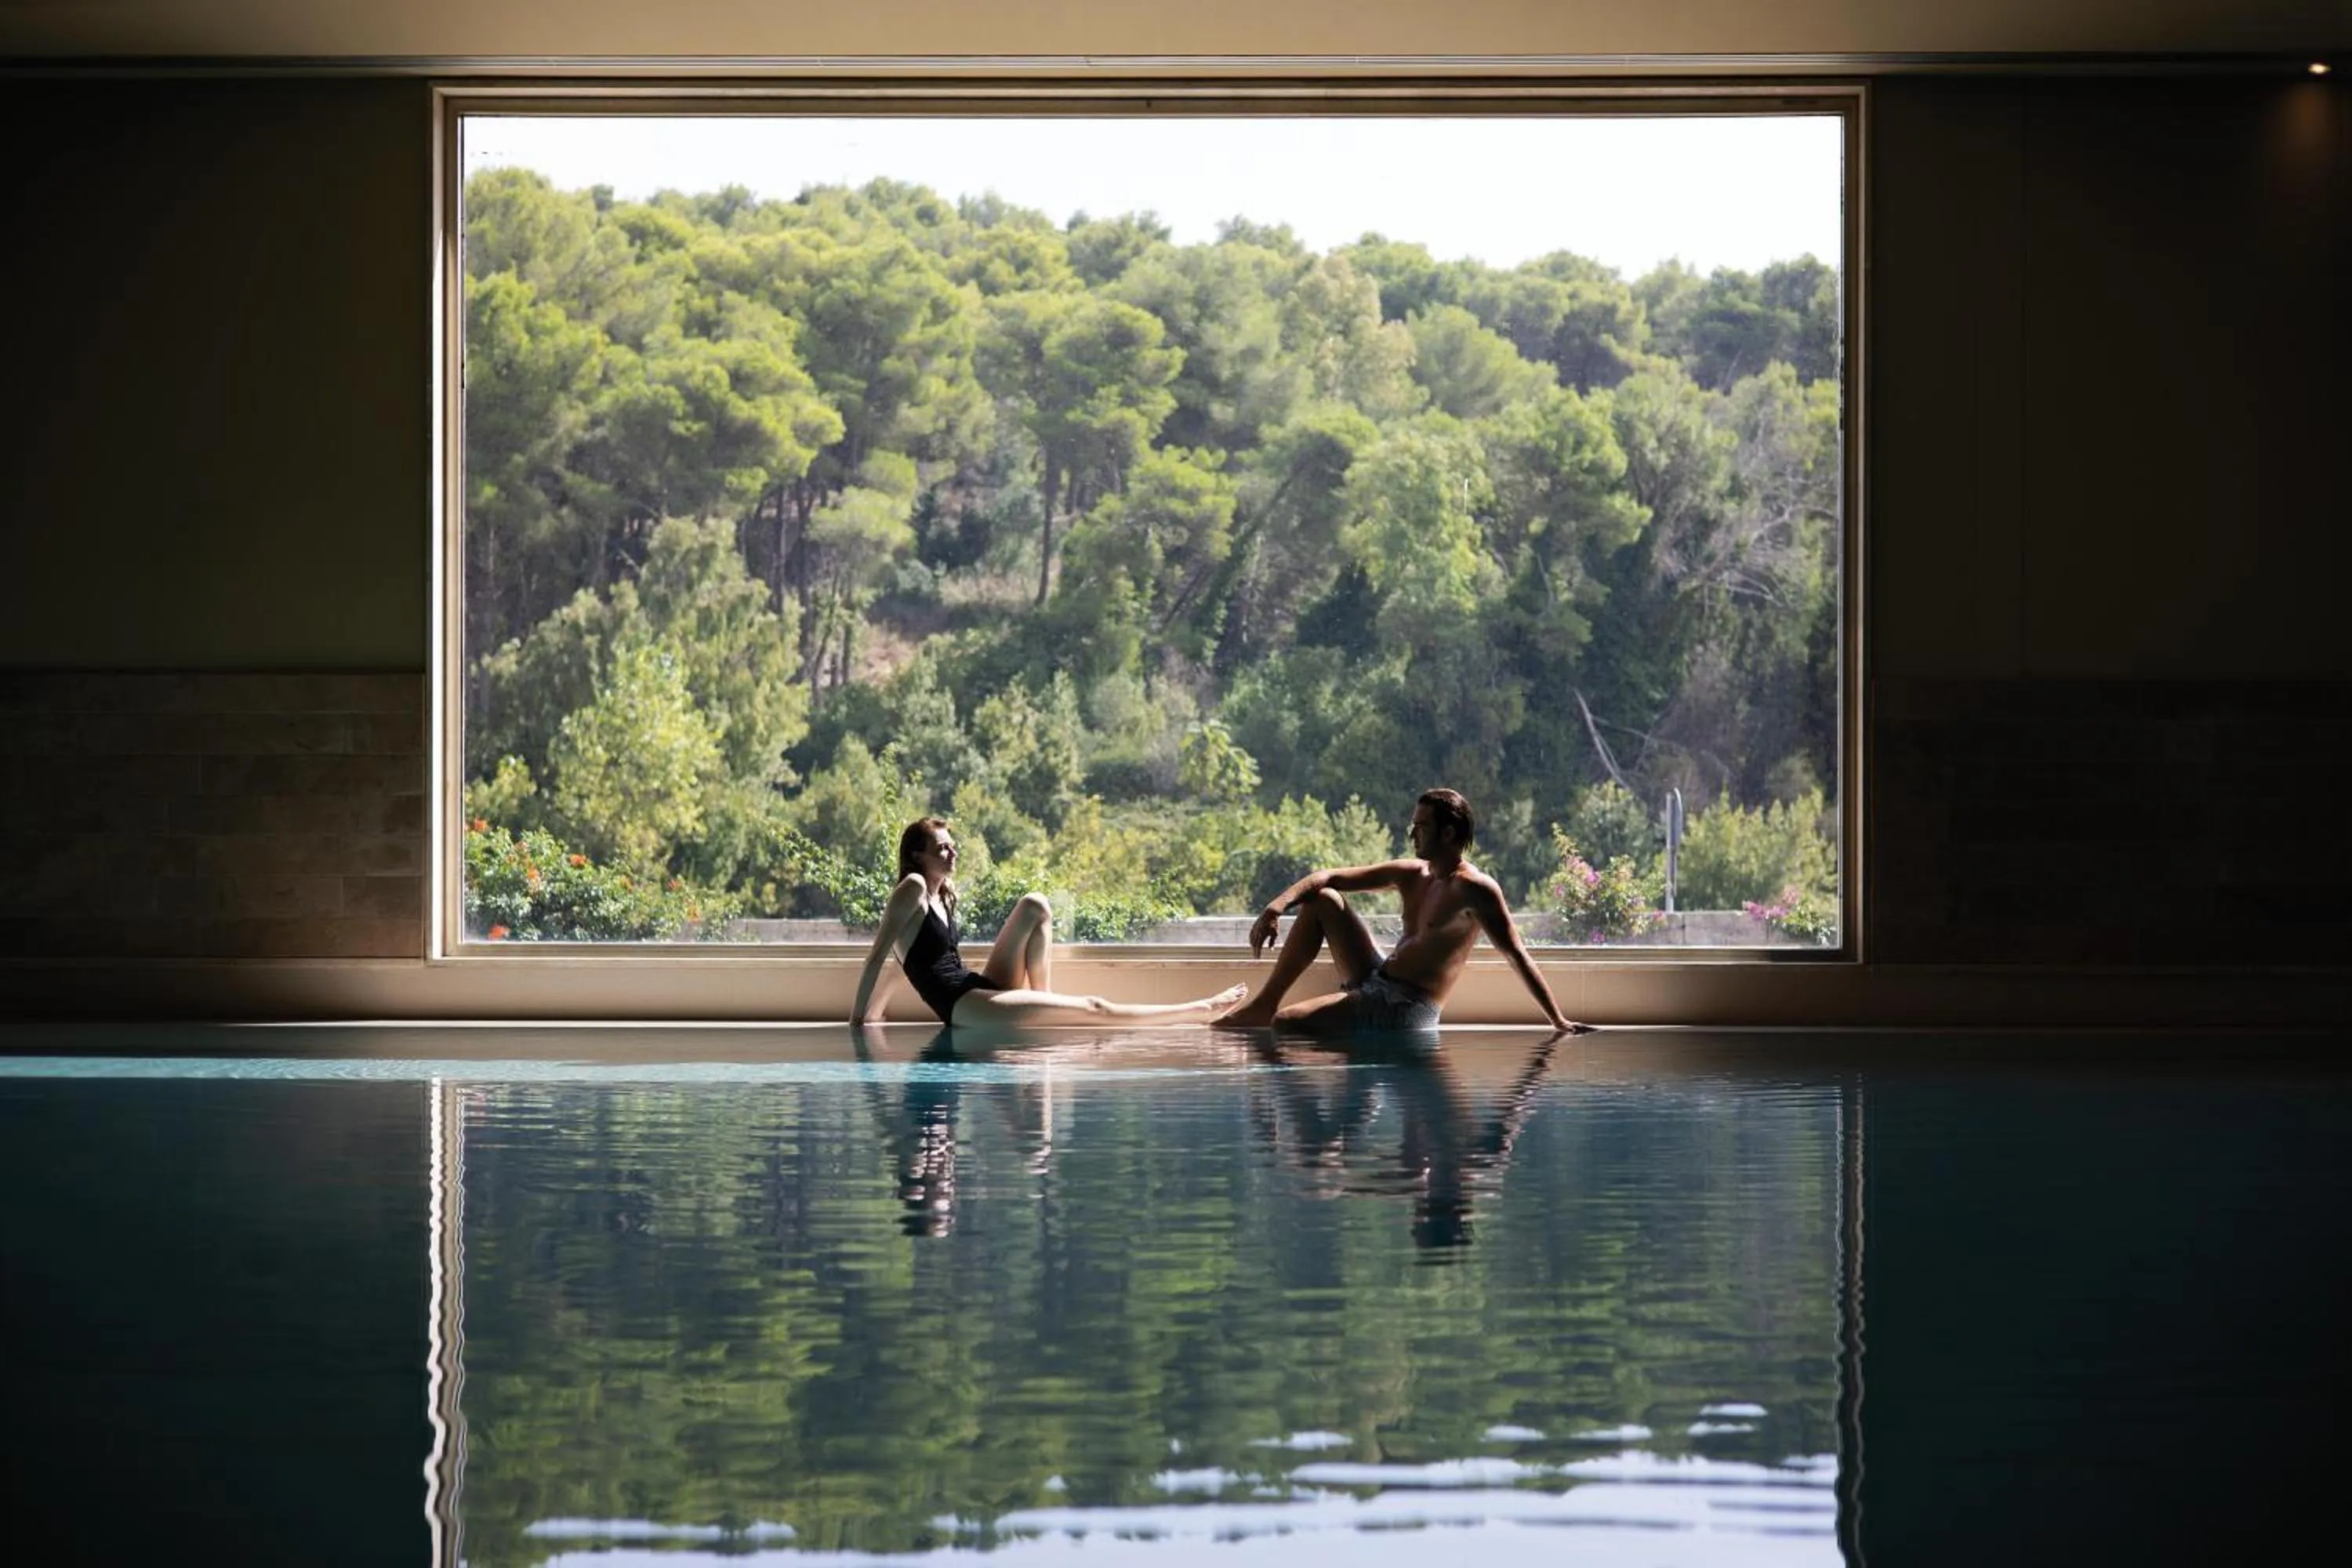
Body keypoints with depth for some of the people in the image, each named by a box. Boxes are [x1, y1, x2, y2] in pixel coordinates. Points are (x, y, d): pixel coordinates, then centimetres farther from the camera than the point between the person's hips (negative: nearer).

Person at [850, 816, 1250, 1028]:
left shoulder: (943, 895, 15)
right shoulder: (913, 888, -10)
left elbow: (904, 959, 22)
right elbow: (878, 956, -12)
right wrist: (858, 1021, -13)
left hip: (981, 988, 9)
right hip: (964, 1007, -9)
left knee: (1035, 907, 3)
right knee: (1094, 1008, -14)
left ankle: (1042, 1002, -4)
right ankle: (1201, 1012, -15)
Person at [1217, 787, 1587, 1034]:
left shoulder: (1475, 889, -13)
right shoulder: (1411, 875, 11)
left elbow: (1517, 955, -16)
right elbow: (1329, 877, 11)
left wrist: (1558, 1020, -20)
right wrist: (1279, 904, -6)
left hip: (1404, 1011, -9)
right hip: (1376, 982, 9)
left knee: (1280, 1023, -19)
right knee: (1321, 899, 6)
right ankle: (1265, 1003, 3)